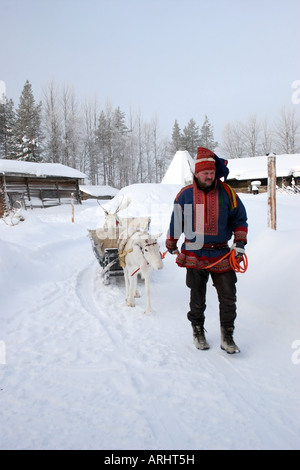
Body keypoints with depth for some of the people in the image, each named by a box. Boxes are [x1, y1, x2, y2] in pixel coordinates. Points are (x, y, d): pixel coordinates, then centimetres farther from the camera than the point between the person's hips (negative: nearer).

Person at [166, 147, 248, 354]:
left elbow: (240, 219, 9)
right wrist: (171, 245, 18)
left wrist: (240, 242, -1)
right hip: (195, 255, 0)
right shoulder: (185, 194, -1)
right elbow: (176, 221, 11)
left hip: (221, 254, 1)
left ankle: (227, 336, 19)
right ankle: (198, 331, 31)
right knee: (197, 299, 10)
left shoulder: (226, 192, -1)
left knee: (228, 298, 3)